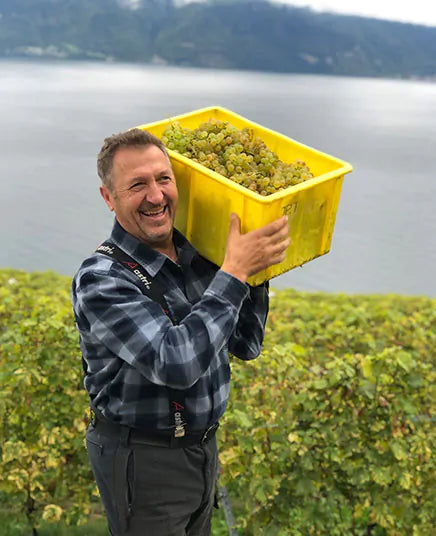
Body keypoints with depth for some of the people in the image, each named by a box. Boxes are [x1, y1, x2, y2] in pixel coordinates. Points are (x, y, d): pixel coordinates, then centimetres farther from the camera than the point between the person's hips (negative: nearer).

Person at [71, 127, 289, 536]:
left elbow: (245, 346, 3)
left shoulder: (199, 255, -4)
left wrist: (255, 268, -8)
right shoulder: (101, 280, -23)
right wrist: (235, 271, -31)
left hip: (204, 446, 7)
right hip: (143, 460, -6)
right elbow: (176, 364, -35)